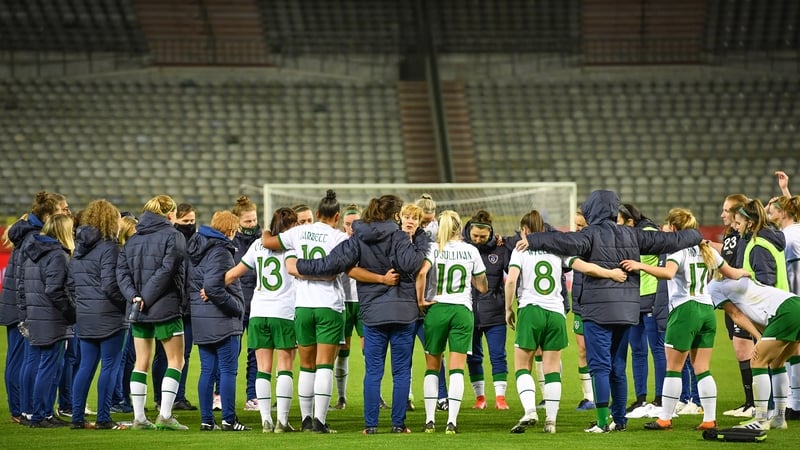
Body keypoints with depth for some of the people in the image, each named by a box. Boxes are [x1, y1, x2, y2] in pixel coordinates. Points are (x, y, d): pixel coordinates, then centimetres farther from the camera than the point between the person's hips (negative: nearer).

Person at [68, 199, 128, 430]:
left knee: (86, 366, 12)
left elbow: (70, 283, 12)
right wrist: (127, 302, -8)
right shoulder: (108, 247, -14)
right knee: (110, 366, -1)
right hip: (109, 316, -7)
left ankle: (77, 417, 11)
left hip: (84, 316, 8)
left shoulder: (80, 247, 11)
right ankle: (103, 419, -1)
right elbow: (110, 285, -20)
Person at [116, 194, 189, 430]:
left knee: (141, 362, 10)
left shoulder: (132, 239, 13)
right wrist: (145, 299, -15)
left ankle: (139, 417, 9)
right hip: (165, 306, -6)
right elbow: (166, 270, -17)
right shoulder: (173, 236, -6)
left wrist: (134, 296, -9)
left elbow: (122, 271, 1)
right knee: (175, 360, 3)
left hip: (138, 310, 6)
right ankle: (164, 415, -6)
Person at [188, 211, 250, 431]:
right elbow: (214, 288, -23)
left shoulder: (196, 249, 13)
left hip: (200, 320, 8)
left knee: (207, 370, 10)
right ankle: (229, 419, -3)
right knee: (228, 370, -3)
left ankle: (206, 420, 11)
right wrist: (237, 308, -13)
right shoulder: (219, 251, -14)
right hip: (222, 321, -8)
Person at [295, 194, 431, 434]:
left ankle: (370, 424, 4)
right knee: (401, 371, 4)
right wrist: (421, 242, -7)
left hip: (372, 313, 3)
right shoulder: (398, 237, -7)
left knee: (373, 371, 7)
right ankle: (398, 423, 2)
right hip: (403, 311, -3)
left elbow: (331, 263, -1)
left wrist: (299, 265, 10)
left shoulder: (357, 240, 3)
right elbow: (412, 263, -21)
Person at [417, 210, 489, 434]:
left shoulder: (434, 248, -1)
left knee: (432, 367, 10)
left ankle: (430, 420, 4)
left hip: (436, 309, 0)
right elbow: (483, 287, 9)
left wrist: (420, 300, -8)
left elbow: (421, 273, -19)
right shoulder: (471, 251, 4)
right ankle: (452, 421, -9)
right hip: (462, 310, 0)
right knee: (457, 369, 0)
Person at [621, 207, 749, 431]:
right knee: (702, 369, 9)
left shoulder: (679, 250, -8)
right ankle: (710, 419, 5)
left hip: (685, 310, -7)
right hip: (707, 310, 7)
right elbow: (731, 273, 24)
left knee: (673, 368, 0)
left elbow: (668, 273, -29)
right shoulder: (707, 250, 14)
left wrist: (641, 266, -36)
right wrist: (745, 272, 45)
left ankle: (665, 419, 3)